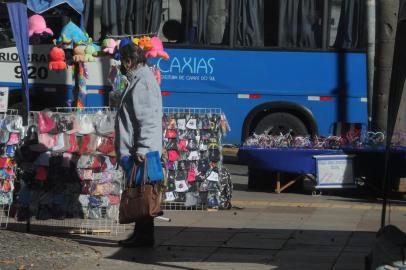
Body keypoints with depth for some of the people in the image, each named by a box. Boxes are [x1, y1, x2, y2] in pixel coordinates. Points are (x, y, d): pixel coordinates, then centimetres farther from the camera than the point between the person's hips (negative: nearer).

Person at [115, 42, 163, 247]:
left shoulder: (142, 82, -15)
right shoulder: (137, 80, 19)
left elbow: (149, 120, -21)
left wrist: (143, 148, -25)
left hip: (139, 152, -11)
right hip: (133, 150, 11)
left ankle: (144, 236, -5)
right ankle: (141, 234, 16)